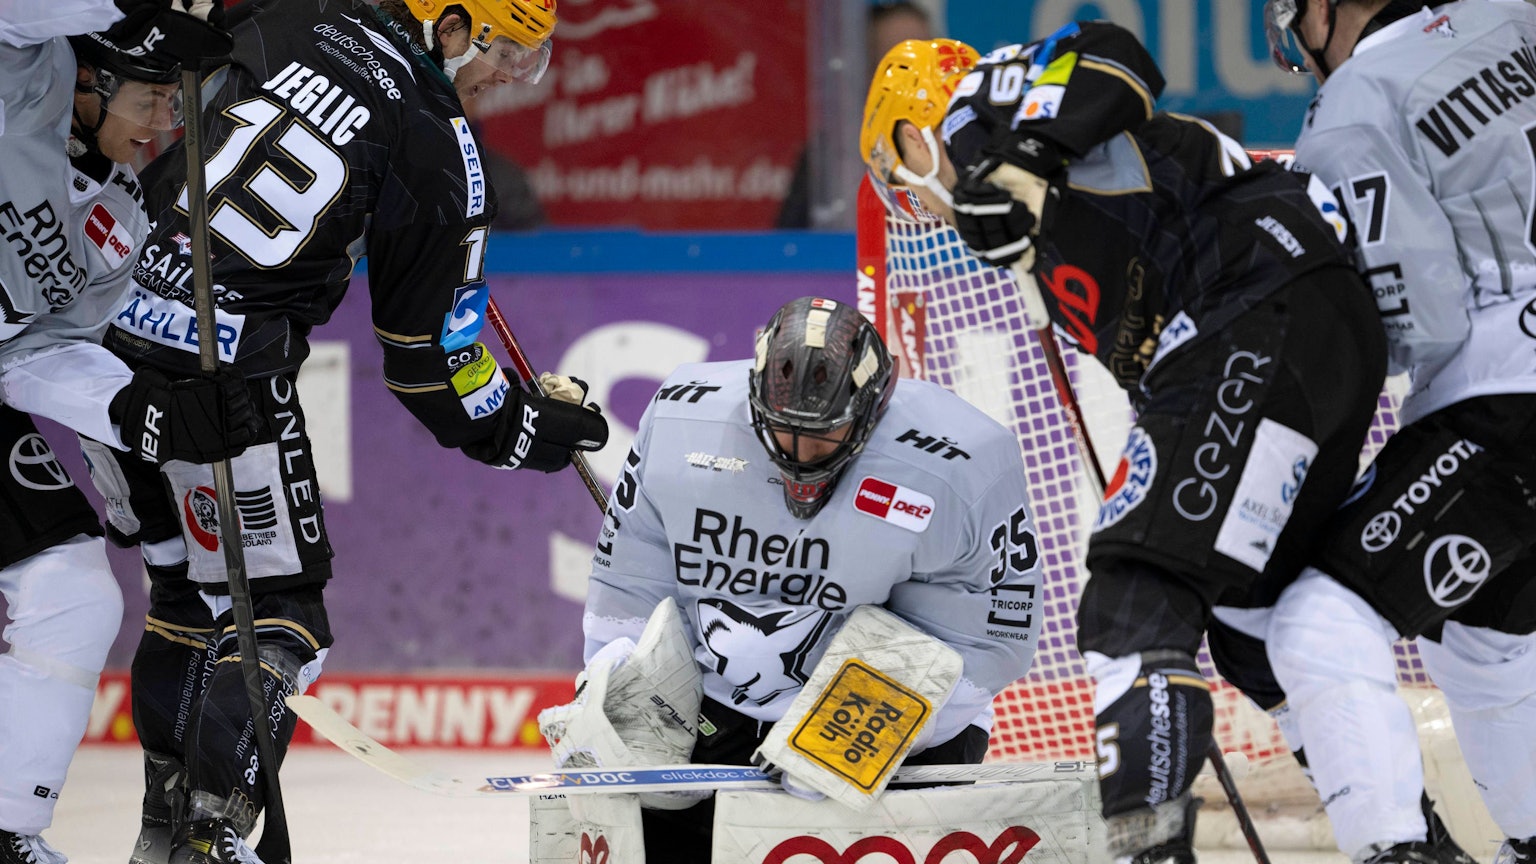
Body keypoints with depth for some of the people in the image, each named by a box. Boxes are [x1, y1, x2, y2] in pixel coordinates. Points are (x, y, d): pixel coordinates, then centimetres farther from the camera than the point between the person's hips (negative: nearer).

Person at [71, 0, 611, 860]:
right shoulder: (441, 158, -4)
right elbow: (431, 354, 2)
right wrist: (518, 428, 17)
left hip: (108, 328, 6)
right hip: (230, 370, -6)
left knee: (188, 588, 21)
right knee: (278, 610, 5)